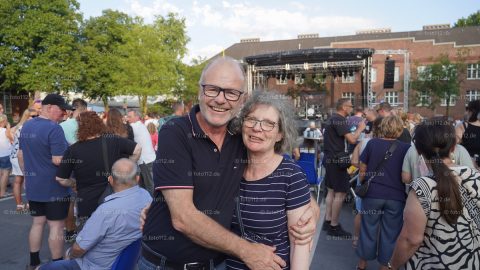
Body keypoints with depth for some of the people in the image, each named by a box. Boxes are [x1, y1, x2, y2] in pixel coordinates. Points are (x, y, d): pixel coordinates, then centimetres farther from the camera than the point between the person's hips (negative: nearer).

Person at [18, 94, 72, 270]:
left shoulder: (26, 126, 8)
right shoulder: (54, 128, -20)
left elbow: (20, 155, 16)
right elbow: (58, 160, -25)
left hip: (33, 186, 8)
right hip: (54, 187, -8)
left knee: (38, 222, 17)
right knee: (56, 225, 3)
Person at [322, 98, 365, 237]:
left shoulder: (331, 118, 15)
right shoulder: (340, 120, -17)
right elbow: (352, 139, -23)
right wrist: (360, 128, -6)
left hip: (330, 159, 10)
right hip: (337, 161, -10)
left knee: (331, 191, 14)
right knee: (340, 193, -5)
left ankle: (327, 221, 20)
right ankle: (334, 226, 0)